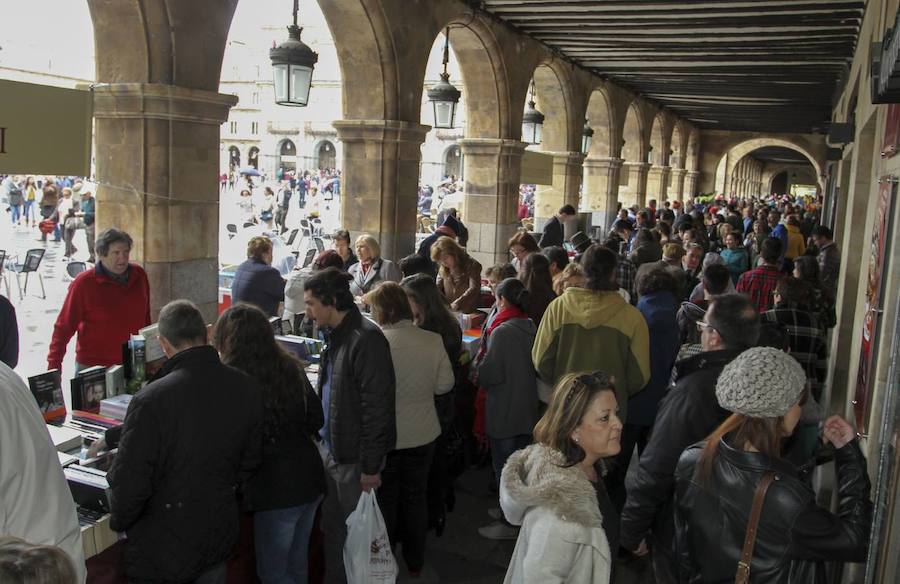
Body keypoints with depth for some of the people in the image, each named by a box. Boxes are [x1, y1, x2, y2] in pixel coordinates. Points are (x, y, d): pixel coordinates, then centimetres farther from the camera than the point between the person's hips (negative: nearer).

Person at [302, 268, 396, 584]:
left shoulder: (366, 339, -22)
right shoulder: (335, 335, 8)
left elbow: (377, 407, -22)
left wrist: (370, 466, -20)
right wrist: (324, 438, 18)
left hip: (353, 457, -8)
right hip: (330, 449, 8)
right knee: (332, 528, 20)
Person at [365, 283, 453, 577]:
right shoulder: (433, 340, -12)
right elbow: (444, 384, -4)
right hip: (423, 432, 3)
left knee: (386, 498, 18)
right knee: (416, 497, 19)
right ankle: (415, 562, 33)